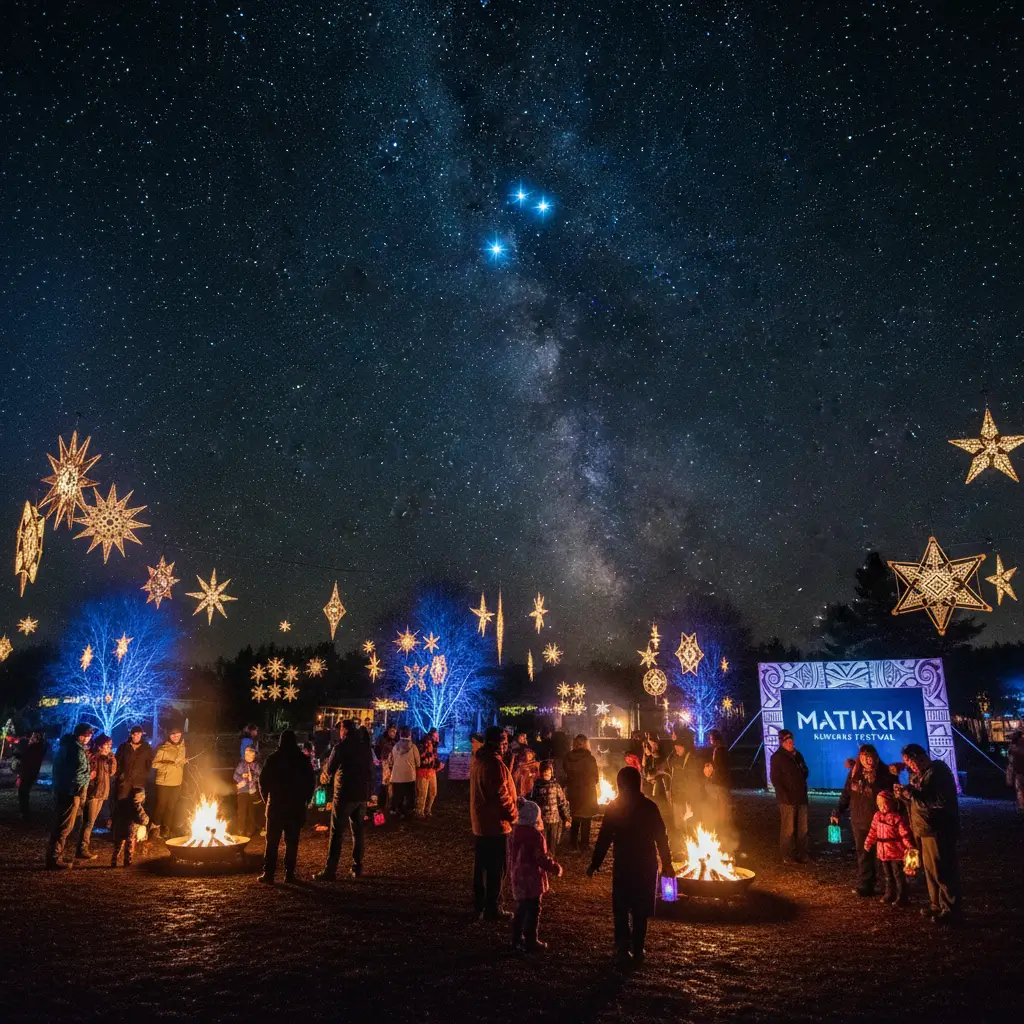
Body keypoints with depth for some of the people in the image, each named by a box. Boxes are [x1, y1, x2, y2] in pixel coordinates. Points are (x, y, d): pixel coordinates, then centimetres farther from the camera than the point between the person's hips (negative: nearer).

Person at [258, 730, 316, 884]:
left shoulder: (273, 758, -4)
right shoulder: (303, 759, 1)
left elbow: (263, 781, -3)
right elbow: (312, 781, 4)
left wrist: (266, 799, 11)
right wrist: (305, 800, 12)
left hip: (276, 804, -1)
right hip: (296, 806, 1)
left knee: (272, 841, 5)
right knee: (292, 841, 8)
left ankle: (268, 874, 1)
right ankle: (289, 874, 8)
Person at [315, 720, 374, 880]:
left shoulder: (341, 747, -11)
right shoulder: (366, 747, 7)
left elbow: (329, 769, -6)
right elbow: (370, 770, 12)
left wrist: (324, 777, 16)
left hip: (344, 795, -6)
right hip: (362, 794, 6)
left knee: (337, 834, -3)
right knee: (358, 831, 15)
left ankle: (330, 871, -3)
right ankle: (357, 867, 18)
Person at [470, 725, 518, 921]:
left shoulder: (478, 759, 6)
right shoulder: (495, 764, -24)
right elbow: (502, 796, -23)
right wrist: (514, 816, -10)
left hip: (479, 823, 9)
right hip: (495, 824, -9)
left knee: (480, 867, 17)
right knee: (496, 869, 4)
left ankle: (478, 907, 27)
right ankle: (493, 909, 14)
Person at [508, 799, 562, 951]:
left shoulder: (514, 832, 5)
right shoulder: (534, 834, -21)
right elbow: (541, 858, -21)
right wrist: (555, 867, -7)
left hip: (518, 878, 8)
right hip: (532, 879, -8)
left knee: (521, 909, 19)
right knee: (533, 911, 4)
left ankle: (517, 939, 27)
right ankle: (531, 942, 11)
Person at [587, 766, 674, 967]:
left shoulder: (614, 807, -7)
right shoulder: (650, 807, -6)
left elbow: (604, 838, -7)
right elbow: (661, 837, -4)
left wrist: (595, 864, 0)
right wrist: (667, 864, 6)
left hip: (623, 865, -1)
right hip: (646, 865, 1)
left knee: (621, 909, 11)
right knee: (641, 910, 13)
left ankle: (624, 949, 2)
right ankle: (637, 950, 15)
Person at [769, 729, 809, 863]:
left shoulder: (797, 755, 13)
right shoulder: (777, 757, -6)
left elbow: (805, 772, 24)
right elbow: (775, 779, -11)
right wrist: (785, 796, -16)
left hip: (801, 797, 6)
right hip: (787, 799, -6)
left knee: (802, 828, 9)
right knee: (788, 829, -1)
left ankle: (801, 854, 21)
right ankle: (788, 856, 9)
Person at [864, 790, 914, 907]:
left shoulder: (897, 817, -15)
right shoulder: (877, 816, 4)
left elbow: (904, 834, -16)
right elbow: (873, 832, 11)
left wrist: (908, 846, -27)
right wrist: (868, 843, 6)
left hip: (896, 852, -7)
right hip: (883, 852, 7)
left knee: (898, 875, 2)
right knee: (887, 875, 18)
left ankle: (901, 897, 12)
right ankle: (890, 894, 31)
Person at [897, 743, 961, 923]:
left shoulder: (937, 771, -15)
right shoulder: (917, 774, 14)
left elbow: (941, 801, -25)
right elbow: (917, 800, 20)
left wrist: (912, 794, -25)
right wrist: (904, 794, -1)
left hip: (937, 830, -10)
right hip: (923, 828, 10)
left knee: (941, 870, -4)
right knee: (930, 868, 16)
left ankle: (951, 910, 6)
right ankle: (936, 904, 28)